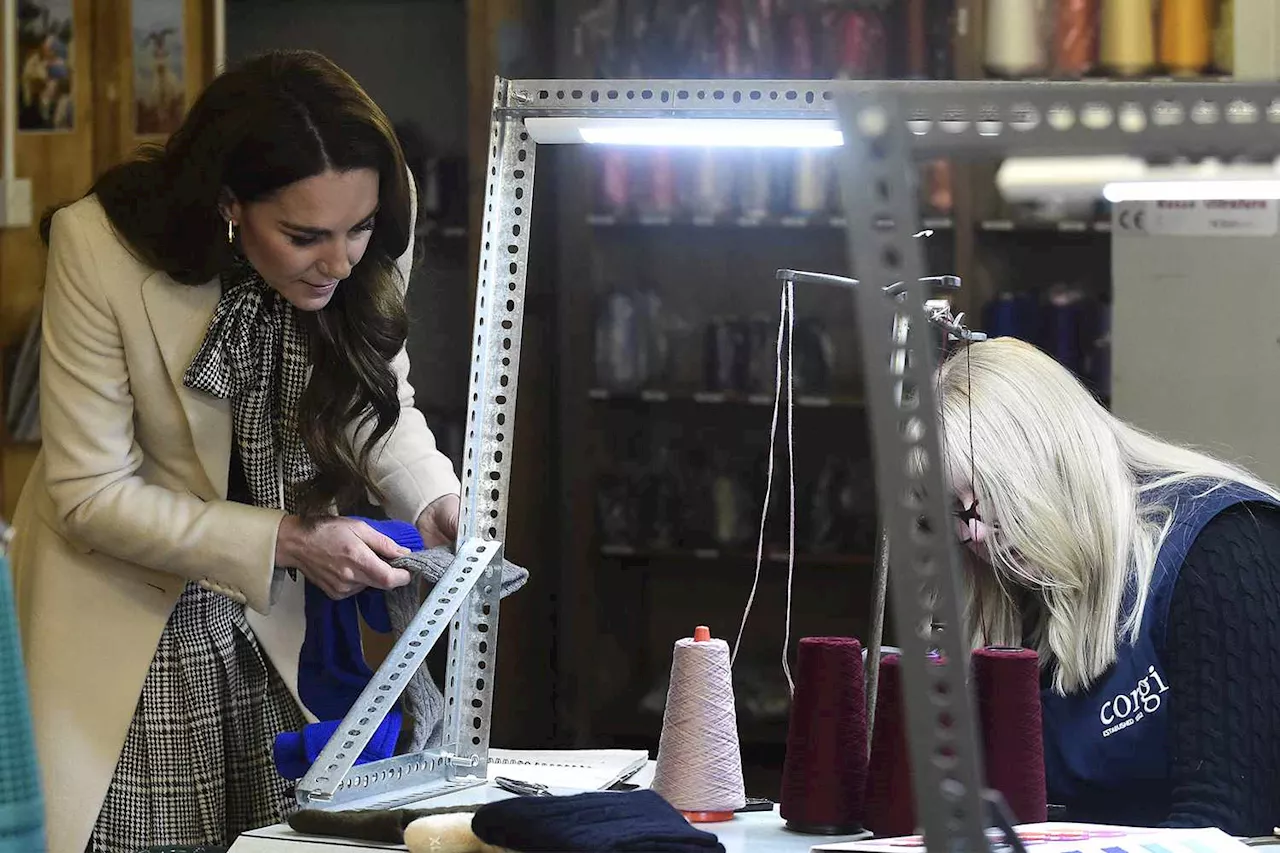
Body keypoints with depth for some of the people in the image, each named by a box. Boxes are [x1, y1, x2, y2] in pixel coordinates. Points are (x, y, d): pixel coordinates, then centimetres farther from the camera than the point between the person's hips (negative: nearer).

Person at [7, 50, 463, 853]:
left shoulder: (374, 238, -17)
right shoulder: (101, 246, -26)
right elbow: (90, 494, -19)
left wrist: (434, 497, -17)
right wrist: (288, 541, -25)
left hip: (274, 620, 3)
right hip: (124, 616, -3)